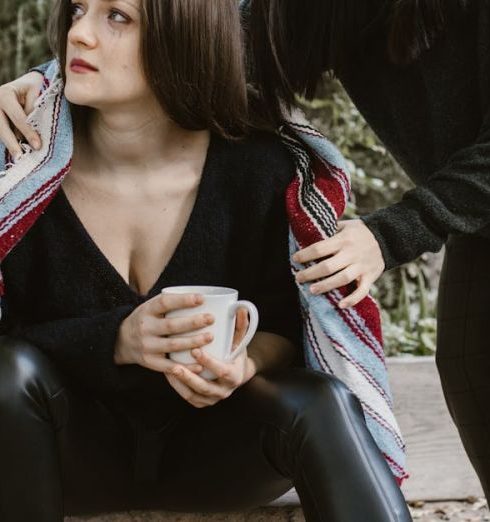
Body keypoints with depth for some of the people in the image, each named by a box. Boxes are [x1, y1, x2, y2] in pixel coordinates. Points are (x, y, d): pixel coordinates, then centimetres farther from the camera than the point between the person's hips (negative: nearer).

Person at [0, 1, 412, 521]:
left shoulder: (255, 167, -12)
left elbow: (285, 326, -2)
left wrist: (245, 362, -26)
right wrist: (116, 340, -29)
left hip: (209, 446, -1)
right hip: (76, 452, 1)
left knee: (321, 403, -30)